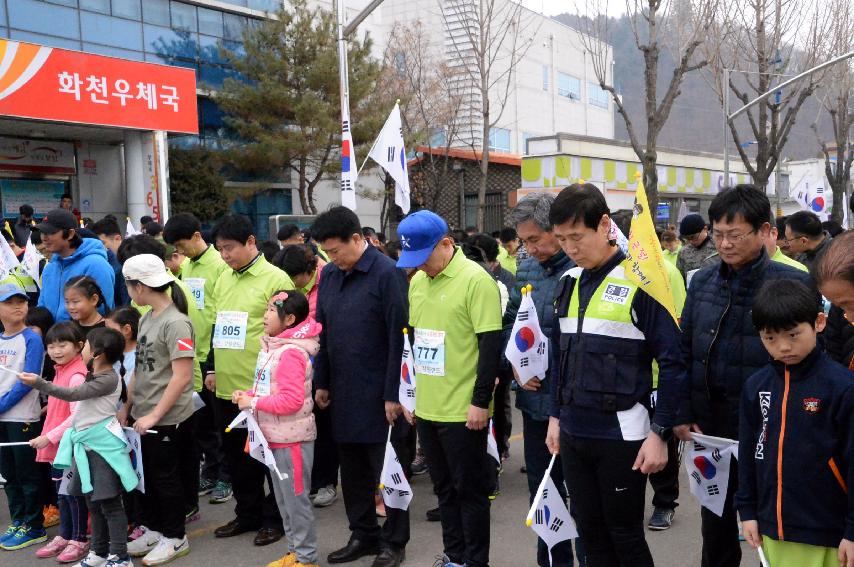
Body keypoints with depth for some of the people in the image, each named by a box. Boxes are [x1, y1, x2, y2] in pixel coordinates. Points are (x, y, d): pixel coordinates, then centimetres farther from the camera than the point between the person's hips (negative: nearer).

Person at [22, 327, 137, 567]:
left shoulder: (109, 379, -15)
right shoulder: (95, 376, 15)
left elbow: (72, 394, -20)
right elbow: (77, 400, 22)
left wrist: (38, 383, -19)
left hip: (102, 445, -10)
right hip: (87, 444, 10)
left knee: (109, 502, -6)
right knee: (93, 502, 15)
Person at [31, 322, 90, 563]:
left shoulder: (77, 375, -18)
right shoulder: (60, 372, 10)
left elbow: (77, 416, -23)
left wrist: (49, 437, -22)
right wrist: (48, 438, 14)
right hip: (56, 445, 9)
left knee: (74, 493, 2)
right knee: (61, 493, 18)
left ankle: (79, 540, 14)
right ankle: (64, 536, 30)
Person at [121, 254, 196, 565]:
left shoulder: (176, 323, -19)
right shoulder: (146, 319, 7)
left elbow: (182, 377, -22)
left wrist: (155, 415, -19)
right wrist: (127, 407, 13)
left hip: (168, 419, -8)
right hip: (144, 416, 8)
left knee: (166, 478, 6)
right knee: (148, 475, 18)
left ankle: (174, 537, 22)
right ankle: (153, 530, 34)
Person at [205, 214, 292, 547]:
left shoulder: (275, 279, -10)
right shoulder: (223, 279, 11)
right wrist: (211, 368, 17)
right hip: (226, 387, 7)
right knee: (236, 455, 16)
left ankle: (274, 518, 20)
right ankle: (247, 514, 30)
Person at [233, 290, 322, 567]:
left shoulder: (291, 353, -21)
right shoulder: (271, 347, 9)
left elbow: (291, 400, -26)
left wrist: (254, 403, -20)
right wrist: (248, 395, 1)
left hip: (292, 439, -10)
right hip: (275, 436, 10)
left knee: (296, 498, 2)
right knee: (283, 498, 18)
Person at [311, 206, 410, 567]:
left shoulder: (386, 274, -13)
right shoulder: (329, 275, 8)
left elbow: (399, 338, -14)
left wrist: (393, 394, -14)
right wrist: (322, 383, 13)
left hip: (378, 395, -6)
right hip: (343, 392, 6)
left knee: (387, 470, 5)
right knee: (352, 470, 14)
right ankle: (363, 534, 29)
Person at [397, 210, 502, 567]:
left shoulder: (475, 280, -14)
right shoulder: (417, 281, 8)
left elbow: (491, 345, -16)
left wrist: (481, 401, -17)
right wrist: (411, 393, 17)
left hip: (462, 411, -7)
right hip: (426, 407, 7)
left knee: (470, 490, 5)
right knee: (444, 488, 17)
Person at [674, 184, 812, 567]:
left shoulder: (793, 284, -9)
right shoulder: (702, 281, 5)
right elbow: (684, 351, 7)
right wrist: (683, 413, 2)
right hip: (709, 421, 4)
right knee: (714, 514, 19)